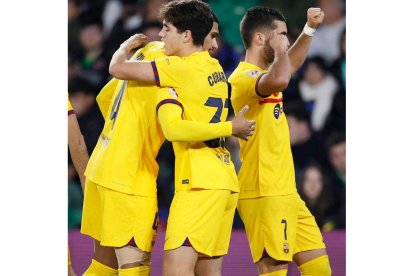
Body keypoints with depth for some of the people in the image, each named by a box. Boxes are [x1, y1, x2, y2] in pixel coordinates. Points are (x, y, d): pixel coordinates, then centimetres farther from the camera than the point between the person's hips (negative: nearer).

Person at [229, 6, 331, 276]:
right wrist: (278, 50, -19)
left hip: (284, 192, 10)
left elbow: (291, 64, 38)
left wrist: (310, 29, 24)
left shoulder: (263, 72, 16)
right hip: (264, 194, -10)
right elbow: (280, 80, -38)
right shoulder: (244, 77, -15)